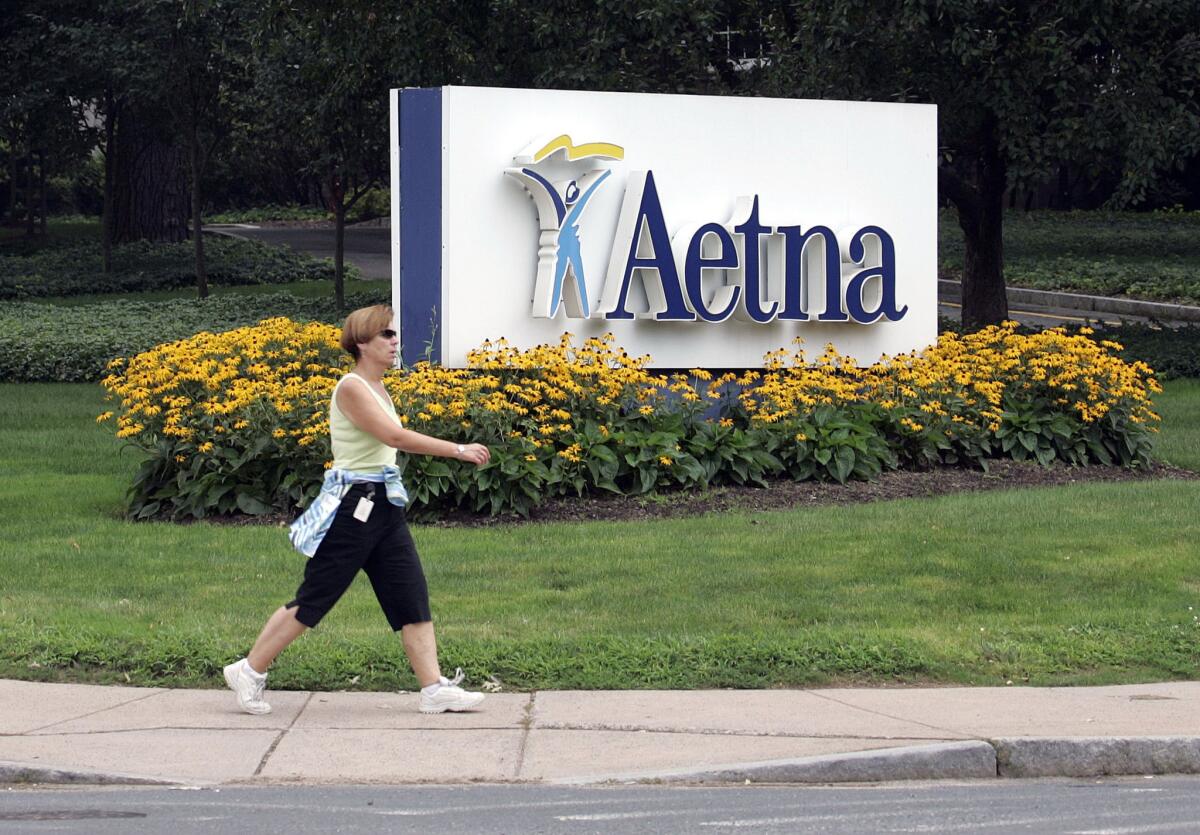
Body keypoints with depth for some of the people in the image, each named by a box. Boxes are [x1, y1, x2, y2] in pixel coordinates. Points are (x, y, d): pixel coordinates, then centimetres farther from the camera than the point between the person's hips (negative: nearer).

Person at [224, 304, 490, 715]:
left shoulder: (378, 388, 14)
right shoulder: (351, 388, -15)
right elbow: (395, 437, -24)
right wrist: (458, 450, -23)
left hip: (383, 507, 9)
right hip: (352, 506, -9)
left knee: (412, 595, 2)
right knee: (314, 598, -1)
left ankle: (434, 688, 2)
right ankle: (249, 671, 11)